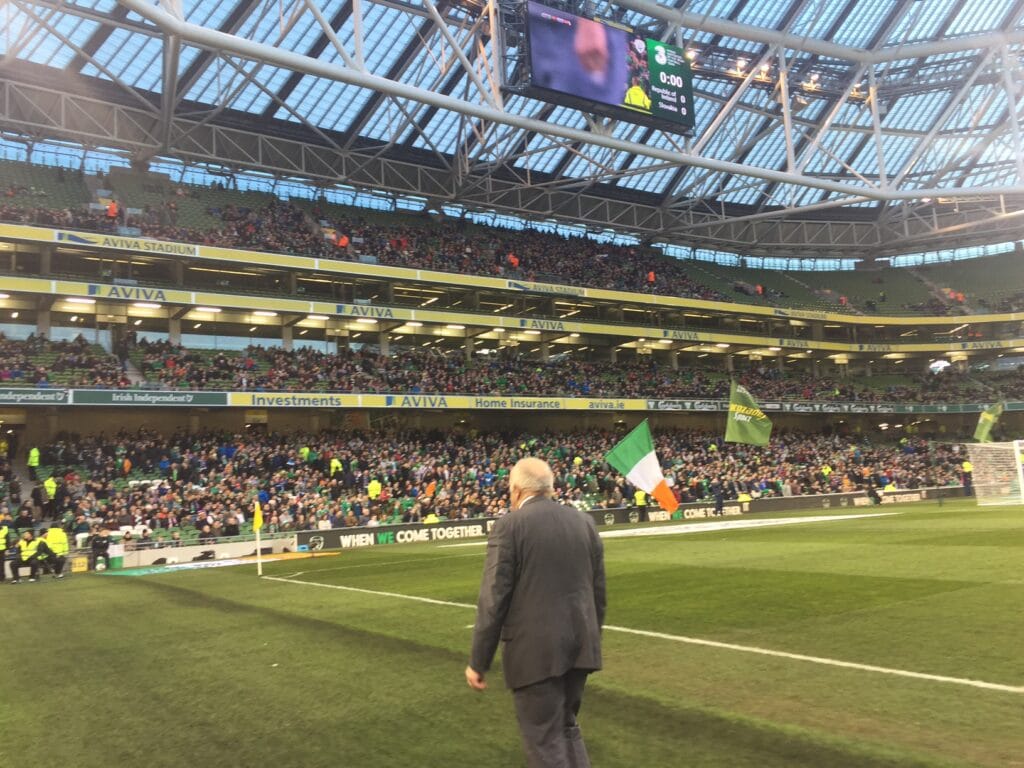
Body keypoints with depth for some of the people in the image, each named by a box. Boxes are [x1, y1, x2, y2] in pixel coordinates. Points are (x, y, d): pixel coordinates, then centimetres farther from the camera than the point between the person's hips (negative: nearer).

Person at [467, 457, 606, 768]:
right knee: (567, 727, 23)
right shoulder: (584, 521, 7)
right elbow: (598, 590, 11)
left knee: (545, 741, 6)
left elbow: (493, 598, -12)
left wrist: (478, 661, -5)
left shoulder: (509, 525, -9)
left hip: (536, 649, -6)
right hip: (580, 644, 6)